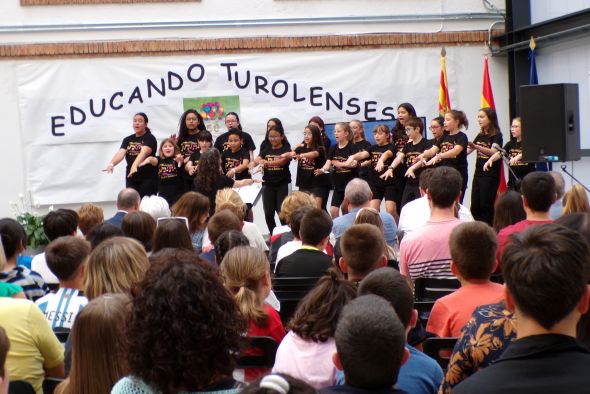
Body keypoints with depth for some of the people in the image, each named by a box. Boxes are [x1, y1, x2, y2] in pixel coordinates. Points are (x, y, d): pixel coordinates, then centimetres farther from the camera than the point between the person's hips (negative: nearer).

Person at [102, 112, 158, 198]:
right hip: (131, 178, 5)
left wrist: (135, 165, -42)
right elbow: (120, 153, -7)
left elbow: (143, 153, -24)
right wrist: (111, 164, -28)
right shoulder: (127, 139, 10)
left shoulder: (150, 138, -5)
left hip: (148, 178, -5)